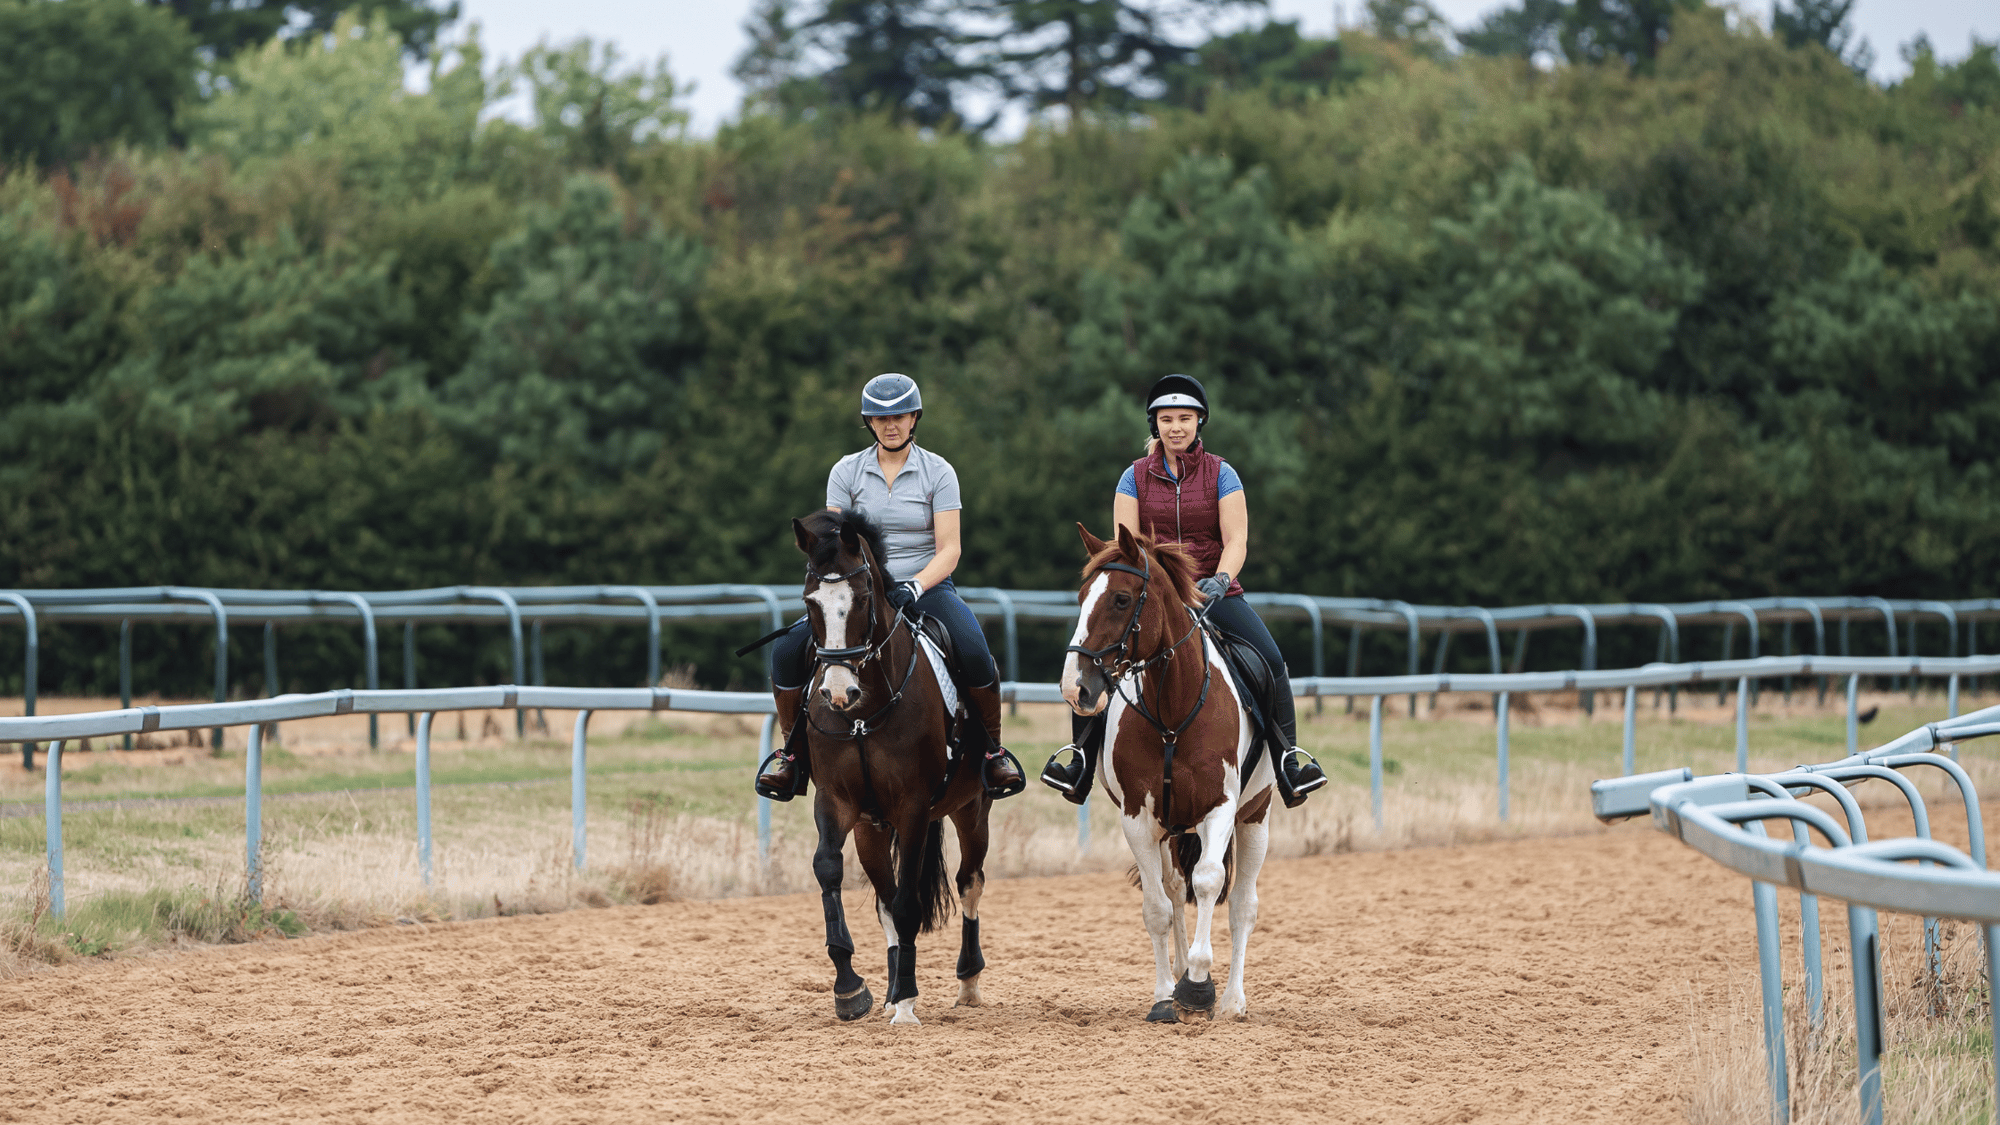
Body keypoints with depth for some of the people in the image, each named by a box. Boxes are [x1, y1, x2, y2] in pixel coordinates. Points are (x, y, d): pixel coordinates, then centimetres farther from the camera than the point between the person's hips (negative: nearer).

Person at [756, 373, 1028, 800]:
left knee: (974, 654, -32)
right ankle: (793, 748, 1)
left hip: (926, 586, -2)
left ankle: (993, 749, -9)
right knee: (787, 651, -21)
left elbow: (948, 550, -5)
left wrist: (913, 587, -22)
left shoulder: (938, 472, 1)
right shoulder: (846, 472, 5)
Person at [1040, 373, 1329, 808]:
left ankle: (1289, 759, -13)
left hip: (1213, 590, -1)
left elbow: (1236, 540, -5)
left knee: (1270, 659, -22)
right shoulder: (1136, 477, 5)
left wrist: (1220, 579, -24)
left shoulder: (1220, 474, 2)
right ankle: (1081, 758, -3)